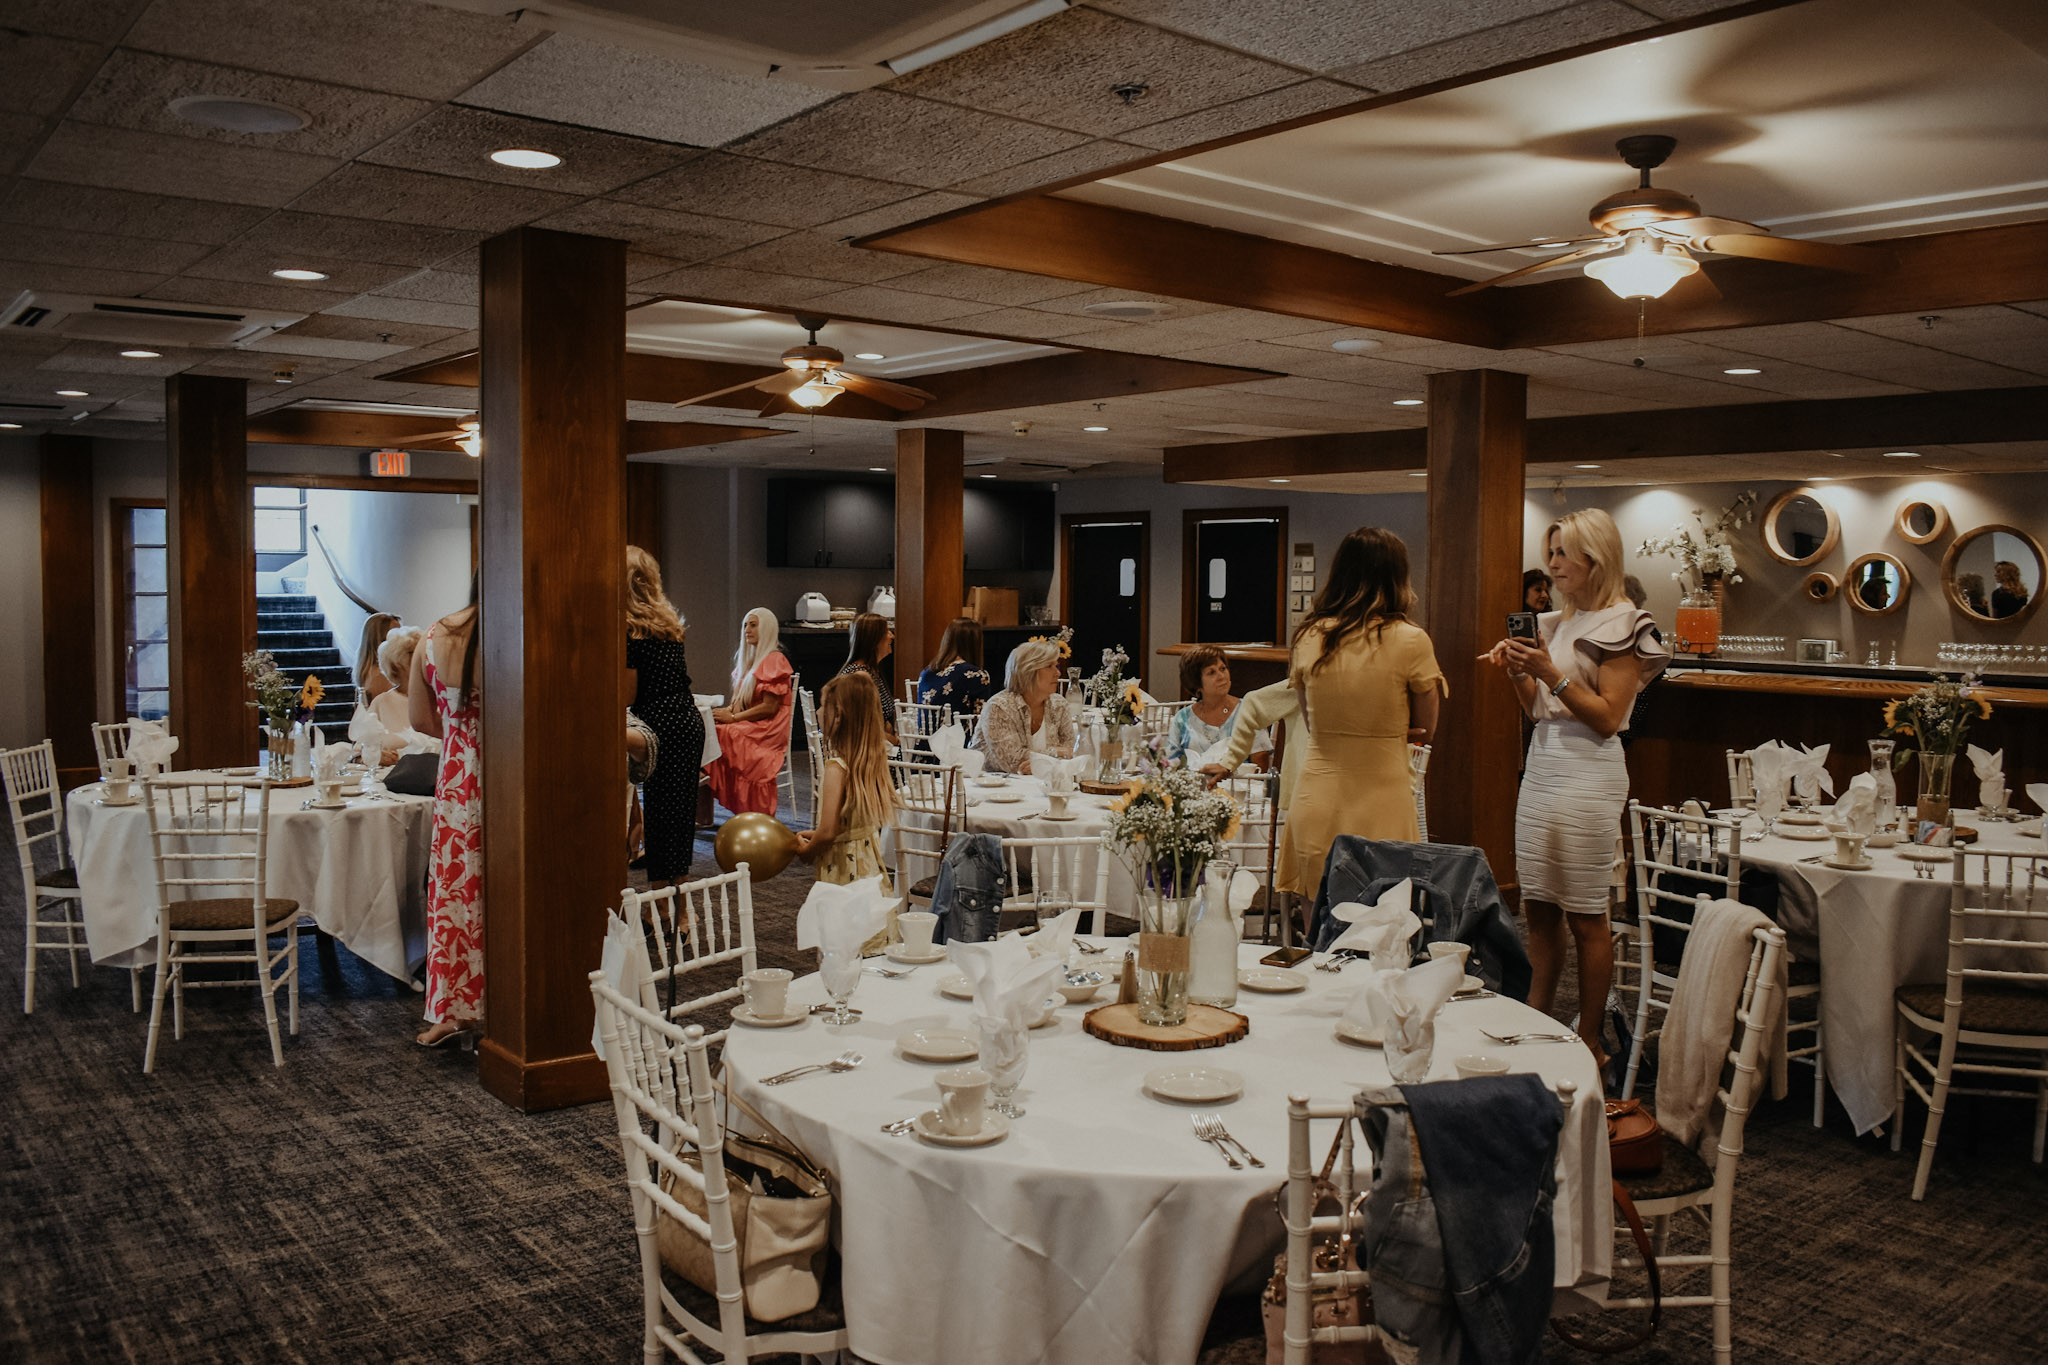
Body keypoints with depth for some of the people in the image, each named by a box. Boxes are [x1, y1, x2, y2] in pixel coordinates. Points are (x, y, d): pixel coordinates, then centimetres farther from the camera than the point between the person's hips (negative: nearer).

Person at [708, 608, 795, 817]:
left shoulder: (774, 660, -9)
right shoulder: (749, 659, 20)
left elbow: (769, 707, -15)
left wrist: (733, 718, -14)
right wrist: (728, 711, -2)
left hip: (769, 729, -8)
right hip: (750, 725, 8)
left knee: (722, 733, -26)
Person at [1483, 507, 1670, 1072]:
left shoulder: (1621, 624, -7)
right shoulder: (1557, 622, 16)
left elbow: (1608, 717, -13)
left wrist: (1551, 672, -19)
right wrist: (1518, 672, 2)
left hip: (1588, 774, -8)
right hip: (1541, 766, 8)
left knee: (1586, 917, -1)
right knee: (1538, 909, 10)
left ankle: (1590, 1041, 9)